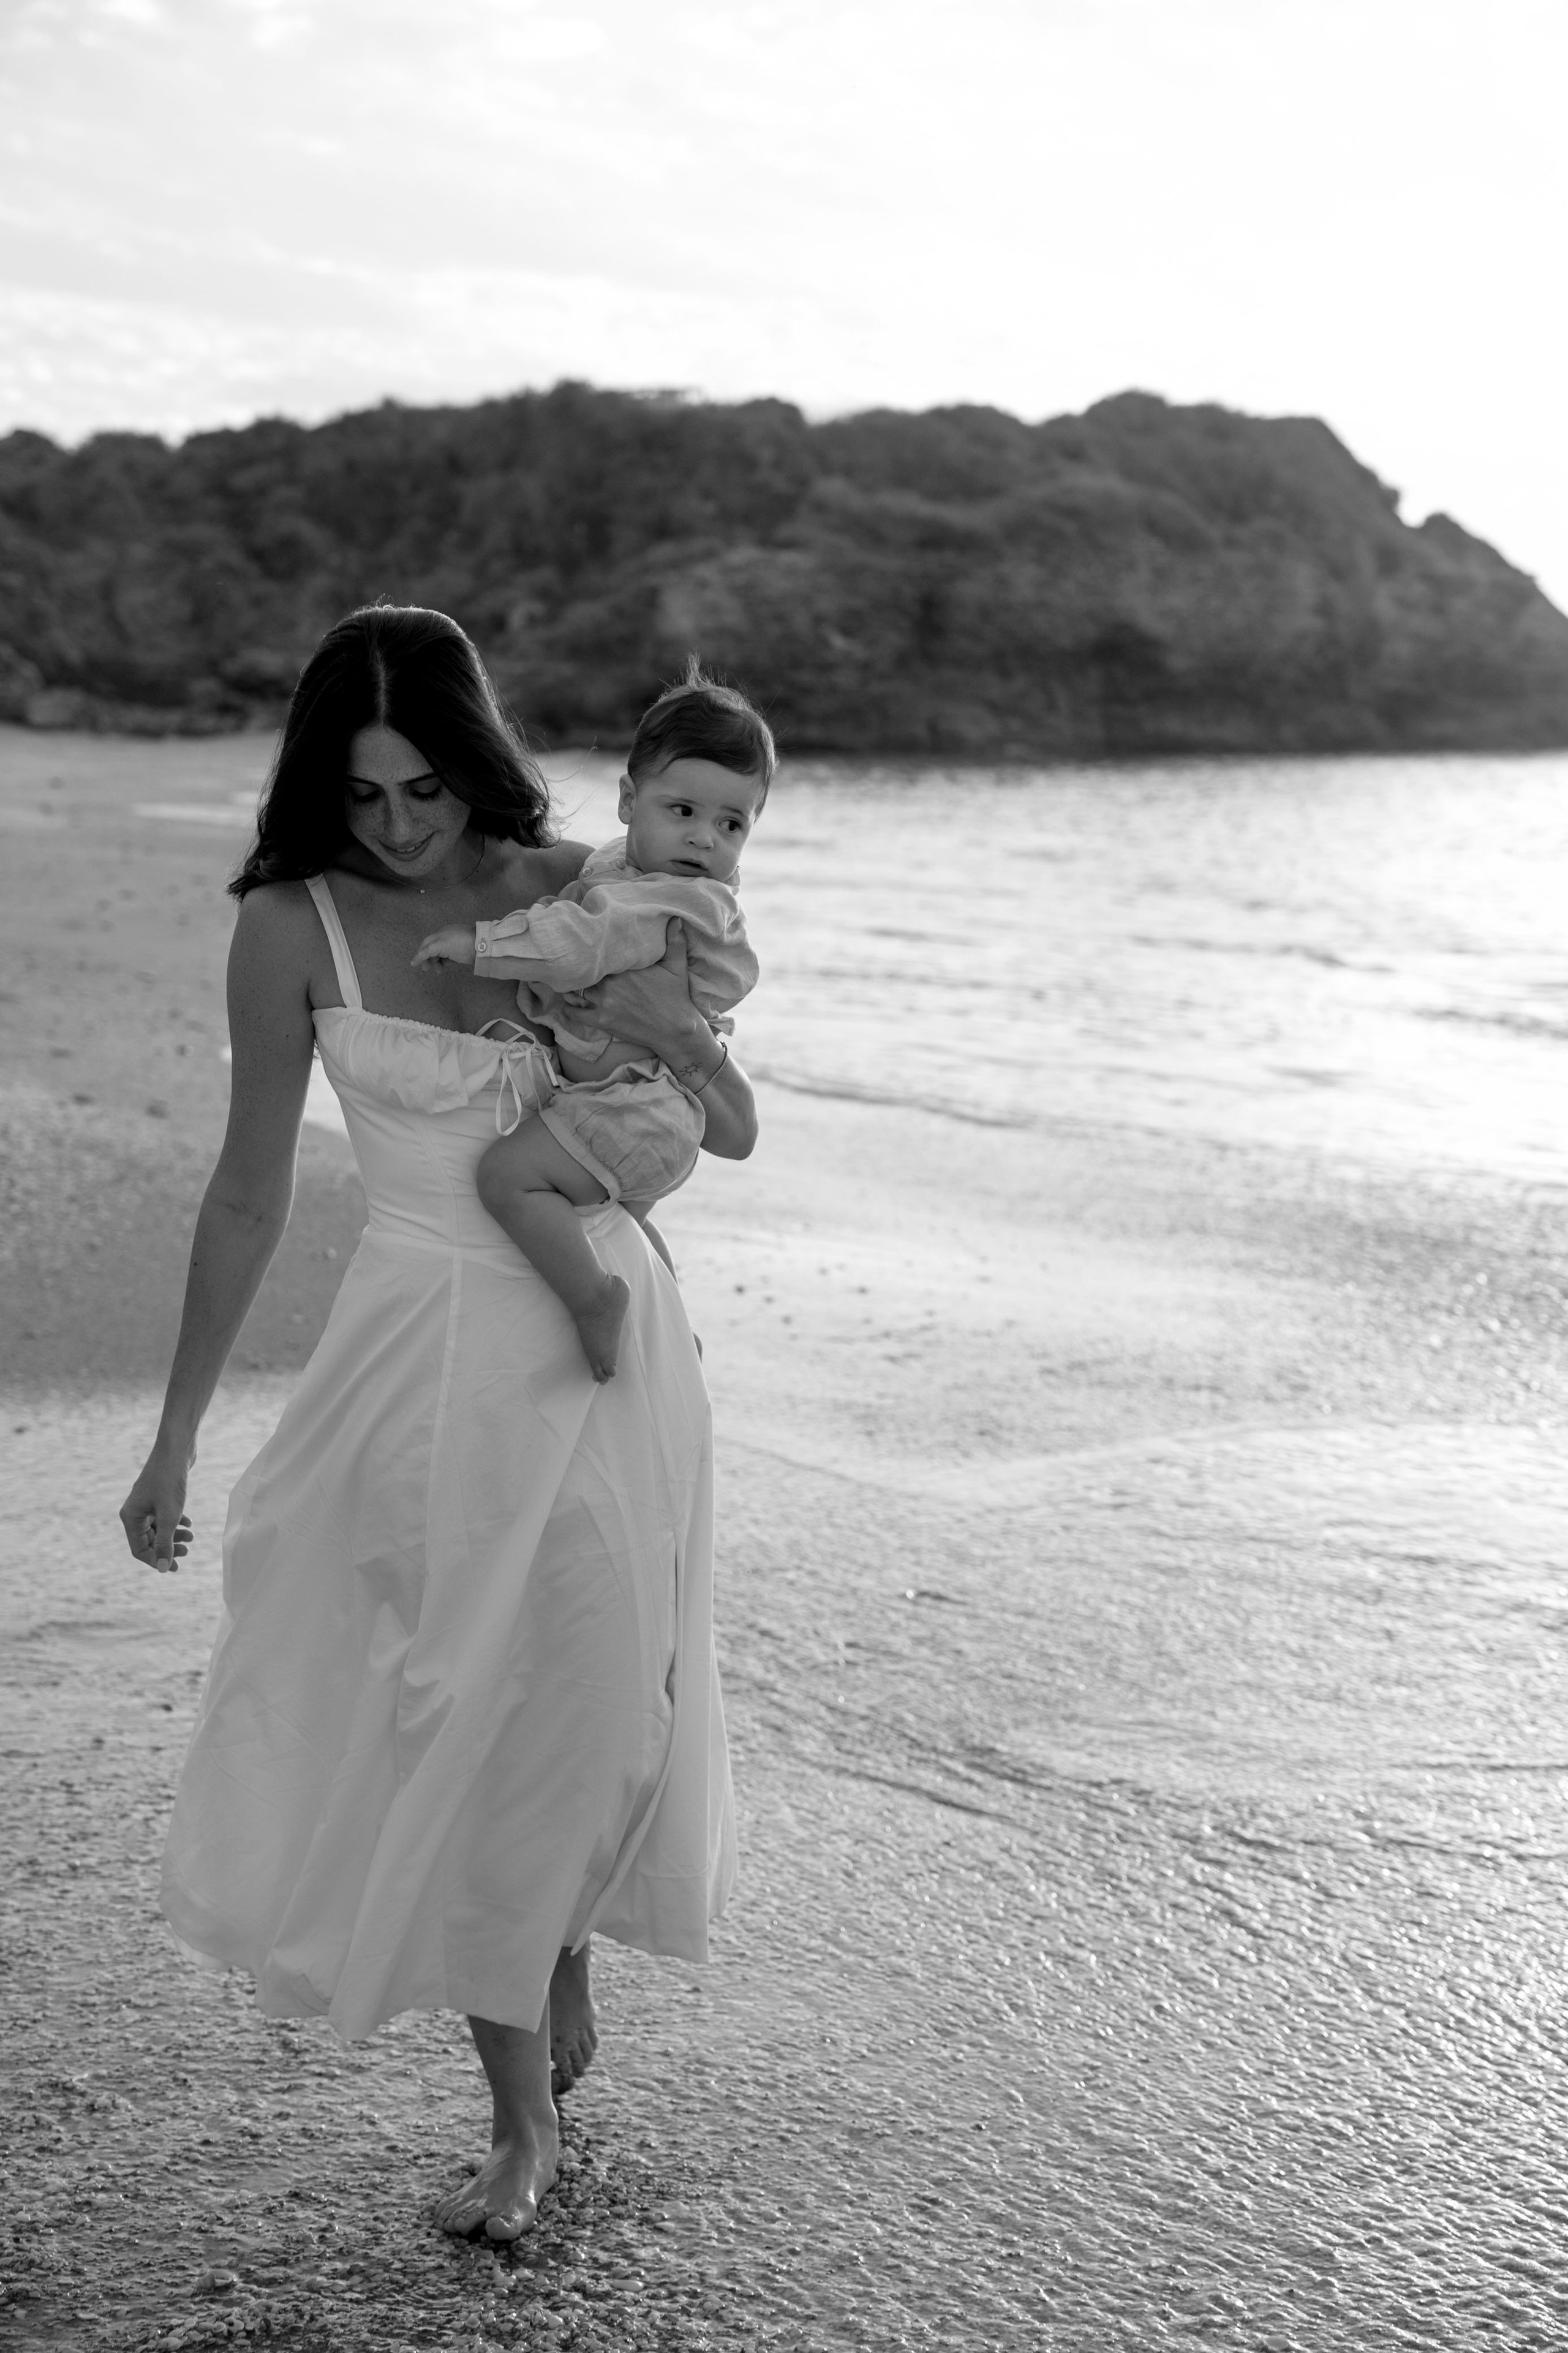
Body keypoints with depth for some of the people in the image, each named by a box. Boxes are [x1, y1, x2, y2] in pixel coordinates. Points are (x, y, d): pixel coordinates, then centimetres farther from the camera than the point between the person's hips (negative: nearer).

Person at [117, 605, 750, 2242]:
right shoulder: (294, 927, -9)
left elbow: (735, 1132, 3)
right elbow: (250, 1198, -1)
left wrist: (667, 1030, -18)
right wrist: (175, 1437, 1)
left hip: (607, 1338, 1)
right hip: (432, 1353, -1)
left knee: (594, 1704, 7)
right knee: (455, 1721, 2)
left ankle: (564, 1954, 40)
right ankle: (522, 2121, 17)